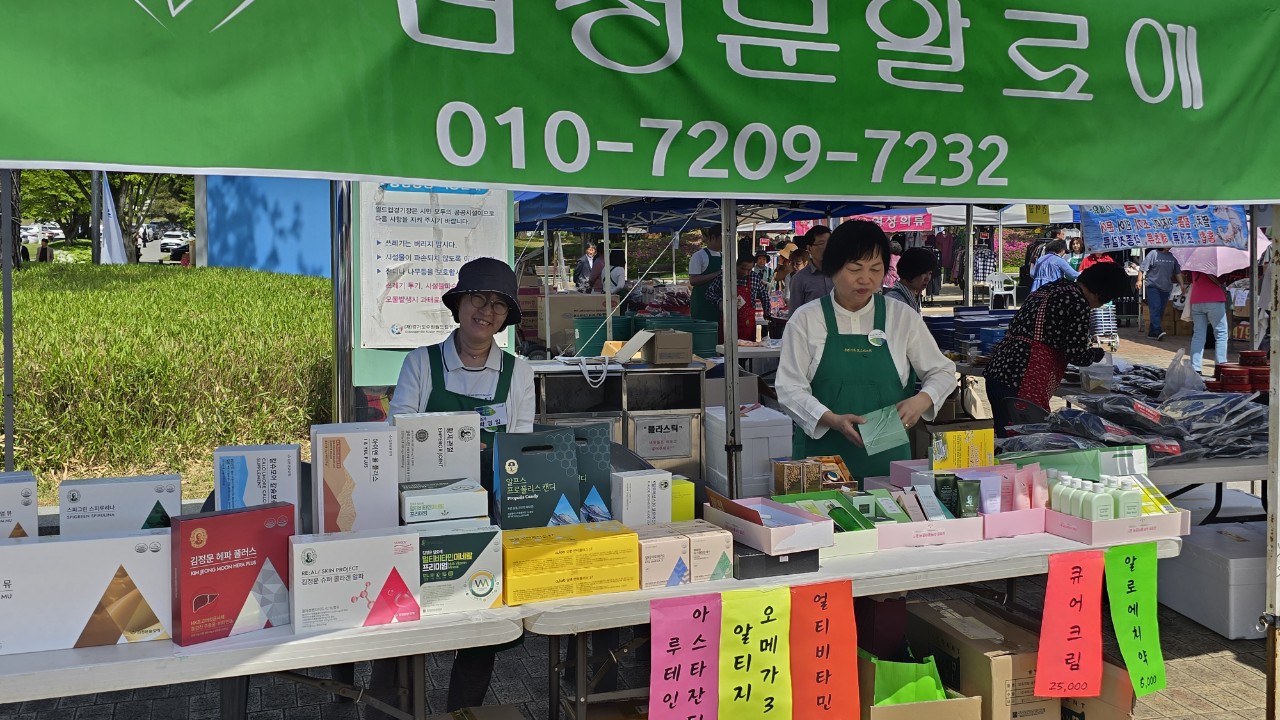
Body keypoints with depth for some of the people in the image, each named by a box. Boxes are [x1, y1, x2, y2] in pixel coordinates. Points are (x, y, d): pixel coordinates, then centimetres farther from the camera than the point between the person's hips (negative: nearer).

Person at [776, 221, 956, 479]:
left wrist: (922, 399, -10)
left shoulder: (903, 317, 5)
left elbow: (943, 372, 12)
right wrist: (832, 419, -22)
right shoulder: (806, 319, 0)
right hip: (821, 453, -1)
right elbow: (790, 388, -5)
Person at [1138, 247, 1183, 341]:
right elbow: (1142, 268, -6)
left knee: (1161, 311, 5)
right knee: (1155, 308, -15)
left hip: (1166, 288, 6)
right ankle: (1157, 330, -22)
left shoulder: (1172, 257, 12)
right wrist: (1139, 280, -16)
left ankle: (1152, 333, 11)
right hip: (1152, 286, -6)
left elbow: (1178, 272, 18)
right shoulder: (1153, 254, -3)